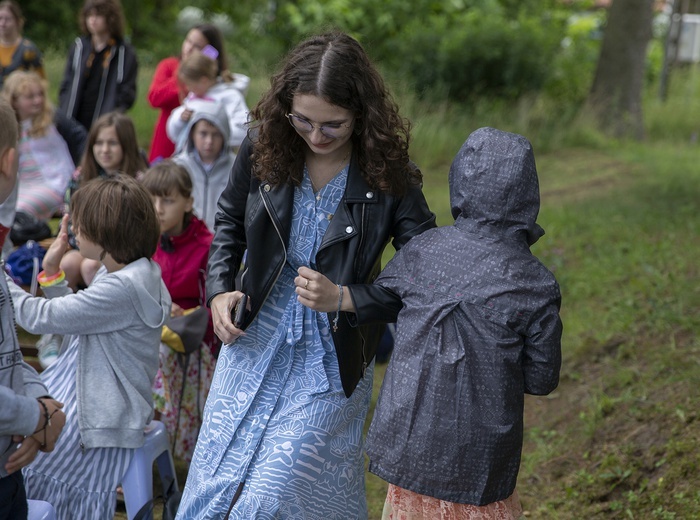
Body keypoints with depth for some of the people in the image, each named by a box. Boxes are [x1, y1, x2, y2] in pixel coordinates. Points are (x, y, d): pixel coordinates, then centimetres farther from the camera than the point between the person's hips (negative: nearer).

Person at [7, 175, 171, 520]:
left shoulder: (123, 288, -25)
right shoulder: (118, 273, 7)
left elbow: (42, 317, -23)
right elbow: (73, 317, 19)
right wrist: (52, 271, 9)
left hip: (98, 413, -10)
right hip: (77, 394, 10)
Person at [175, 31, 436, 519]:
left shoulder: (389, 179, -18)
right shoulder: (263, 149, -9)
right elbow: (230, 221, 11)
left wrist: (343, 298, -24)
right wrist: (219, 290, -3)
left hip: (328, 364, -3)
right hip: (253, 347, 4)